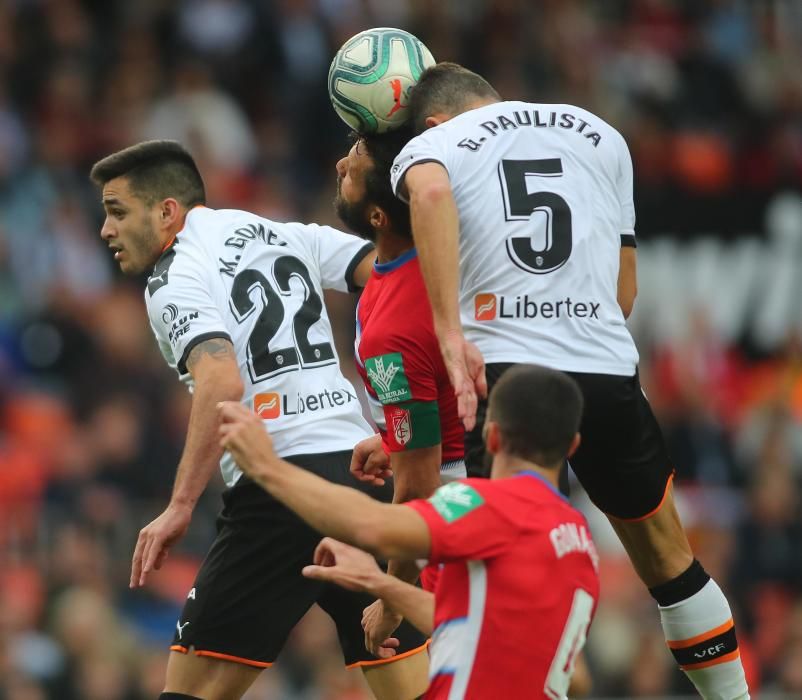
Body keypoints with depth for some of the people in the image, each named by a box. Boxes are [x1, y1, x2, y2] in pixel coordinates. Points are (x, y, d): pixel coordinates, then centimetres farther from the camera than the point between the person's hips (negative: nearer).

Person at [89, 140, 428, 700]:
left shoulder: (175, 281, -2)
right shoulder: (286, 237, 17)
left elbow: (222, 384, -18)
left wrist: (181, 506, -20)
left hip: (282, 489, -6)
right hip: (364, 464, 6)